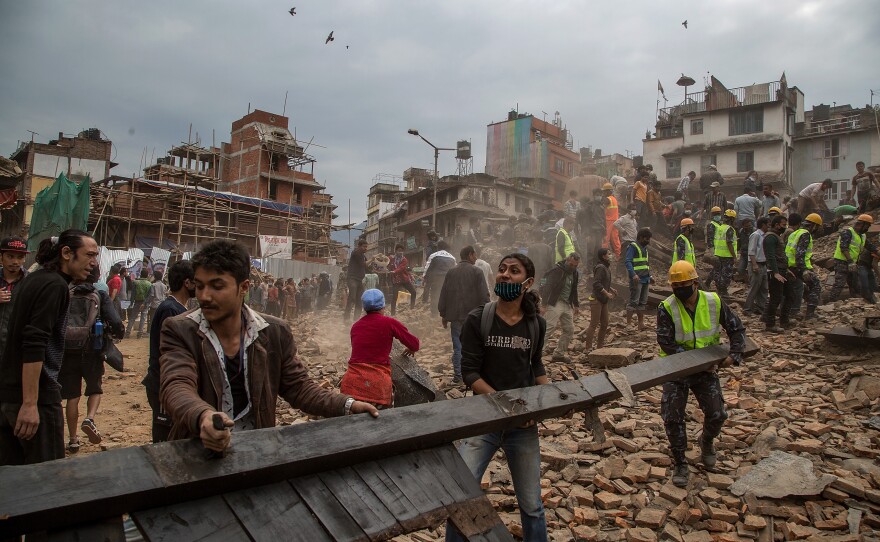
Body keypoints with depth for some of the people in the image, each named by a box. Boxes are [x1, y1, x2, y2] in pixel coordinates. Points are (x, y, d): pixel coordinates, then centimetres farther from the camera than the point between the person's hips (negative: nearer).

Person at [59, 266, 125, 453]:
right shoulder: (100, 296, 0)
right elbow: (116, 322, -11)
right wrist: (119, 333, 10)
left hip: (67, 352, 2)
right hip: (92, 351, -1)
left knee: (72, 396, 12)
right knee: (95, 389, 19)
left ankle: (73, 440, 17)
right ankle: (90, 419, -8)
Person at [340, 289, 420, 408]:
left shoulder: (355, 326, 12)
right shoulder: (389, 323, 0)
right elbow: (415, 345, 8)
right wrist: (411, 350, 31)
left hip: (352, 382, 3)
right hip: (377, 384, -3)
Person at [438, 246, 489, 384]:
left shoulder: (451, 272, 6)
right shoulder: (477, 272, -6)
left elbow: (443, 295, 8)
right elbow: (484, 296, -9)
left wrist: (444, 315, 15)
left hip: (455, 317, 3)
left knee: (458, 347, 7)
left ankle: (457, 377, 9)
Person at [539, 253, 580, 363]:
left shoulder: (575, 273, 11)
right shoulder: (556, 270, -14)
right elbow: (547, 287, -20)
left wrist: (576, 305, 22)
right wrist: (544, 304, -26)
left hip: (567, 305, 8)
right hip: (555, 303, -8)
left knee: (569, 330, 10)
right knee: (548, 328, -17)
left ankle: (559, 354, 19)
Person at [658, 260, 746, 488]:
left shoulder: (714, 302, -8)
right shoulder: (666, 308, -16)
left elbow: (737, 329, 1)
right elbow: (665, 342, -20)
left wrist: (734, 355, -14)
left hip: (706, 369, 2)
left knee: (716, 414, -1)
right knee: (673, 417, -7)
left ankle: (707, 443, 35)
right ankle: (680, 464, 13)